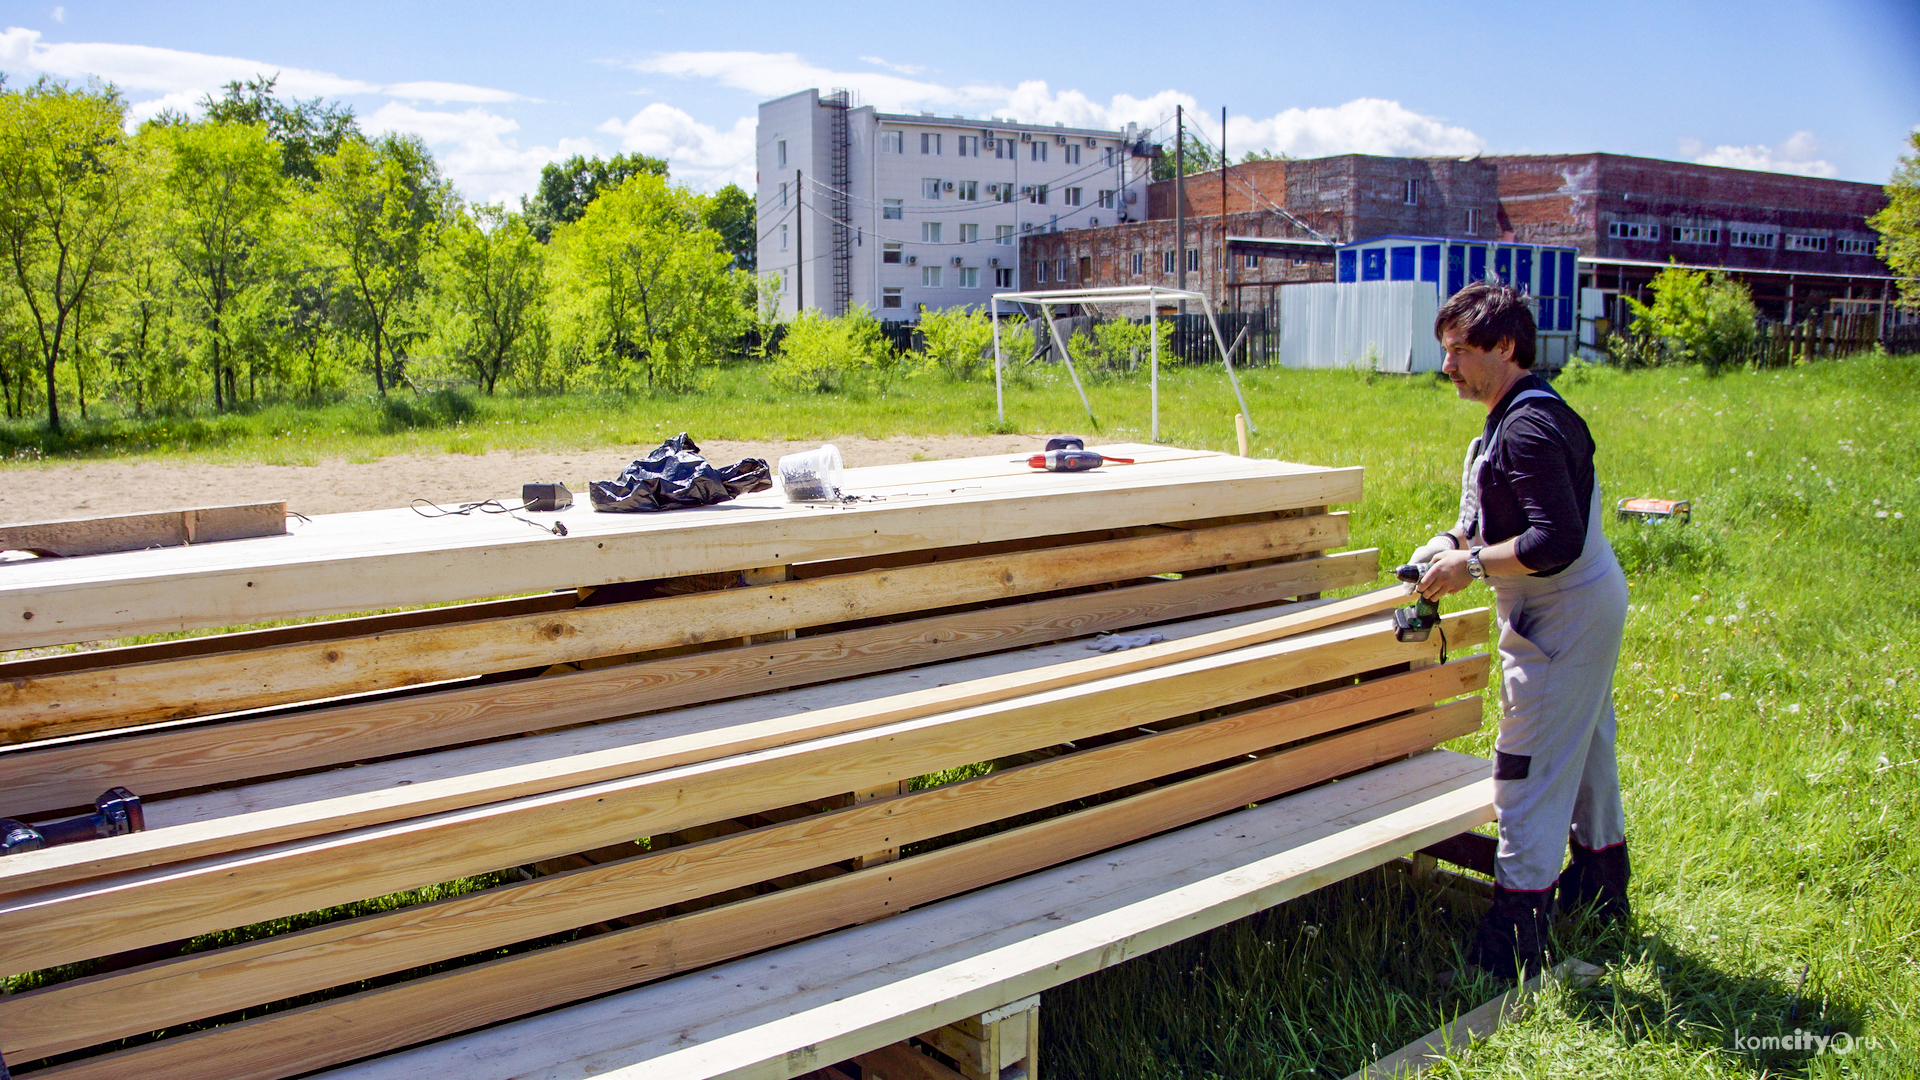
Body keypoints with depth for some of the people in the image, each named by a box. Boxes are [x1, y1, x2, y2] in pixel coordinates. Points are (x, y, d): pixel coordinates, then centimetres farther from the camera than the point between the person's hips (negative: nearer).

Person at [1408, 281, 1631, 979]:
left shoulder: (1529, 429, -23)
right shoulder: (1524, 417, 12)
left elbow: (1557, 542, -29)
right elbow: (1519, 517, 21)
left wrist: (1472, 565, -21)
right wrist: (1453, 542, 7)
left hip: (1562, 619, -11)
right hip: (1589, 606, 11)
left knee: (1529, 770, -8)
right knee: (1586, 748, 23)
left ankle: (1515, 937, -1)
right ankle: (1599, 888, 41)